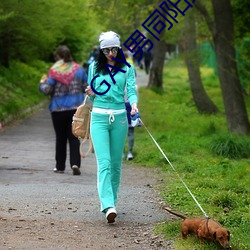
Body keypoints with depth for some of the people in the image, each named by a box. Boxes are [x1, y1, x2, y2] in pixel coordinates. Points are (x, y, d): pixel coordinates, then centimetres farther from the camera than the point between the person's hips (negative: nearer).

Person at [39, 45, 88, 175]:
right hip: (76, 108, 2)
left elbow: (47, 90, -11)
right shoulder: (78, 69, 2)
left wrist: (42, 83, 9)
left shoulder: (54, 71, -9)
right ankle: (75, 163, -14)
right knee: (74, 137, 3)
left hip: (58, 109, -2)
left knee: (60, 138, 10)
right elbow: (86, 87, 5)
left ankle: (60, 166, 16)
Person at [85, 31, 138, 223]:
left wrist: (134, 104, -25)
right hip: (99, 117, -1)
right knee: (104, 162, -13)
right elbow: (92, 94, 16)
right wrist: (91, 94, -8)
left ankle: (111, 199, 22)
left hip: (119, 118, 1)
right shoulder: (94, 68, 9)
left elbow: (131, 90, -4)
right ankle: (108, 206, -23)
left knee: (116, 163, 7)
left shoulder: (127, 69, 7)